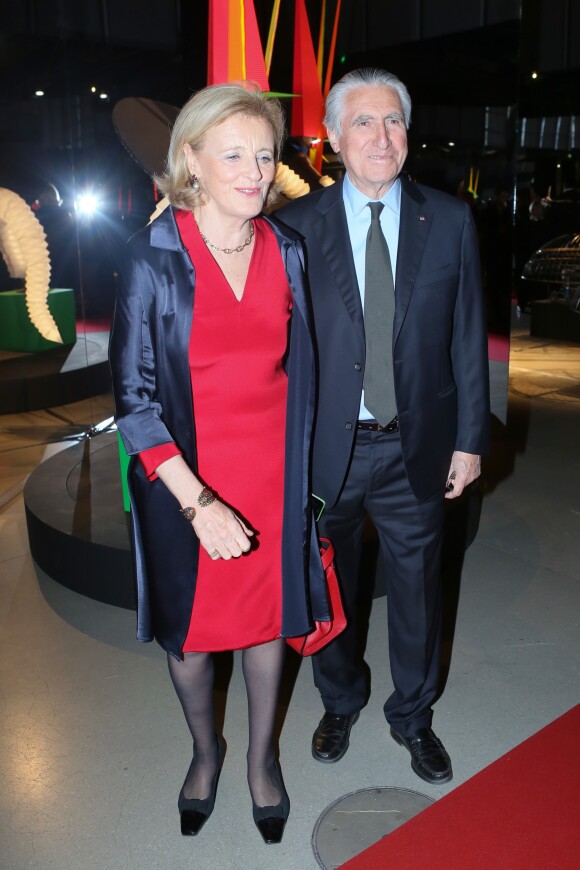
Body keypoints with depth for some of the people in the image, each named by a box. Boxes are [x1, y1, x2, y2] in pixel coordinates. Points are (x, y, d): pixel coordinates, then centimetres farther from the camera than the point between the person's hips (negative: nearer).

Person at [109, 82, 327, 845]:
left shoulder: (286, 252, 0)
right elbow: (133, 394, -12)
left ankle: (262, 754, 42)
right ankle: (205, 748, 45)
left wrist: (301, 477, 7)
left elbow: (298, 370, 8)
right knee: (190, 624, 16)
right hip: (183, 481, -2)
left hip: (271, 474, 3)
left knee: (267, 617, 16)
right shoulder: (154, 259, -12)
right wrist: (197, 501, -19)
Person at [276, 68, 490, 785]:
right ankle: (339, 703, 45)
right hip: (323, 448, 0)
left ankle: (412, 714, 42)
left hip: (416, 449, 1)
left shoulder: (450, 221, -1)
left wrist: (469, 439, 0)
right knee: (328, 588, 17)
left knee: (416, 588, 16)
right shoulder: (295, 226, -4)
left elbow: (468, 338, 2)